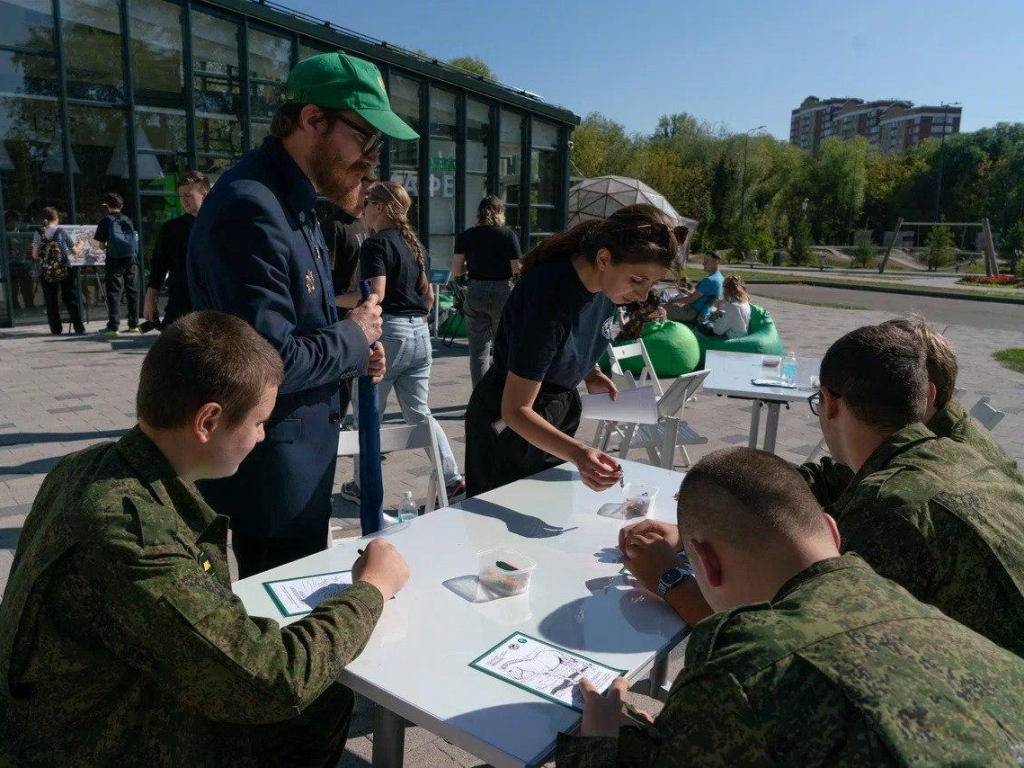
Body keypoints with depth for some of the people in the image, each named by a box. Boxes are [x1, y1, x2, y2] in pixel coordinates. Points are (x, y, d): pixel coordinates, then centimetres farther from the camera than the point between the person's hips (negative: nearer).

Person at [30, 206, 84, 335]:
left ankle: (56, 329, 10)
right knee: (71, 299, 5)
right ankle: (79, 328, 3)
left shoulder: (38, 234, 0)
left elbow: (35, 255, 1)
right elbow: (75, 251, 0)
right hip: (65, 270, -2)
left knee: (50, 301, 10)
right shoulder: (62, 232, -6)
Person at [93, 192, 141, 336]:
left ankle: (113, 326, -5)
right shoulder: (128, 220, 12)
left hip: (115, 259, -3)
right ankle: (134, 324, 9)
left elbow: (101, 243, 1)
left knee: (114, 293, -1)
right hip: (131, 258, 3)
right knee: (132, 292, 7)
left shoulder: (106, 220, 2)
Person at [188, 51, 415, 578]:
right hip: (271, 475, -10)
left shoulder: (293, 203, 10)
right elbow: (272, 362, -28)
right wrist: (354, 336, -11)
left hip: (299, 460, 10)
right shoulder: (250, 207, -23)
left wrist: (354, 351, 1)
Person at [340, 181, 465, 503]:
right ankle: (452, 479, 10)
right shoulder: (415, 243, 15)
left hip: (388, 332, -7)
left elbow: (375, 294, -20)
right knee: (419, 413, 13)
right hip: (420, 332, 8)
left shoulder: (376, 244, -9)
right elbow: (429, 296, 18)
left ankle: (363, 486, 16)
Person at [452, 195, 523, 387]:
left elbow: (455, 272, -1)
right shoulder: (509, 235, -4)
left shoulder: (466, 236, 1)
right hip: (502, 292, -1)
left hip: (475, 293, 1)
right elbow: (517, 270, -8)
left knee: (478, 351, 6)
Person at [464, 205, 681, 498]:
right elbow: (515, 411, -32)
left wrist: (591, 374, -5)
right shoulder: (548, 295, -34)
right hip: (510, 425, -7)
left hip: (561, 408, 7)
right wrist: (577, 452, -46)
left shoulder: (606, 285, -11)